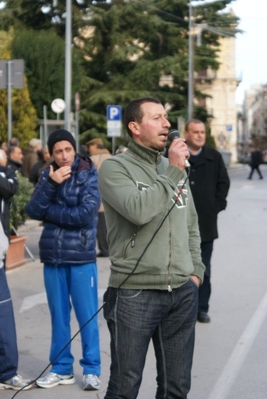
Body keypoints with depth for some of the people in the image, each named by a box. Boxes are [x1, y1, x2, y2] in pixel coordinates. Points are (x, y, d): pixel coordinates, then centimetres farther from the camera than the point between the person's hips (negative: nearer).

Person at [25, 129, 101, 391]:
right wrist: (50, 183, -17)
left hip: (81, 256, -4)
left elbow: (86, 213, -16)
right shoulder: (47, 175, 7)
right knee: (59, 315, 10)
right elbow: (33, 211, -4)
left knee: (86, 315, 1)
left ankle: (91, 369, 11)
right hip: (52, 256, 4)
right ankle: (61, 368, 20)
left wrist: (49, 211, -7)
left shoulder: (89, 174, -4)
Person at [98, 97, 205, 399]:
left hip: (183, 293, 6)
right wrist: (173, 172, -15)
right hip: (134, 293, -6)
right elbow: (139, 210, -24)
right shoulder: (115, 167, -6)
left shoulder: (174, 167, 13)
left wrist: (196, 271, 12)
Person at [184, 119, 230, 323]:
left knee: (204, 268, 7)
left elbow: (224, 182, 9)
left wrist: (217, 205, 2)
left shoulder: (214, 157, 5)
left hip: (206, 222, 3)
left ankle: (202, 307, 15)